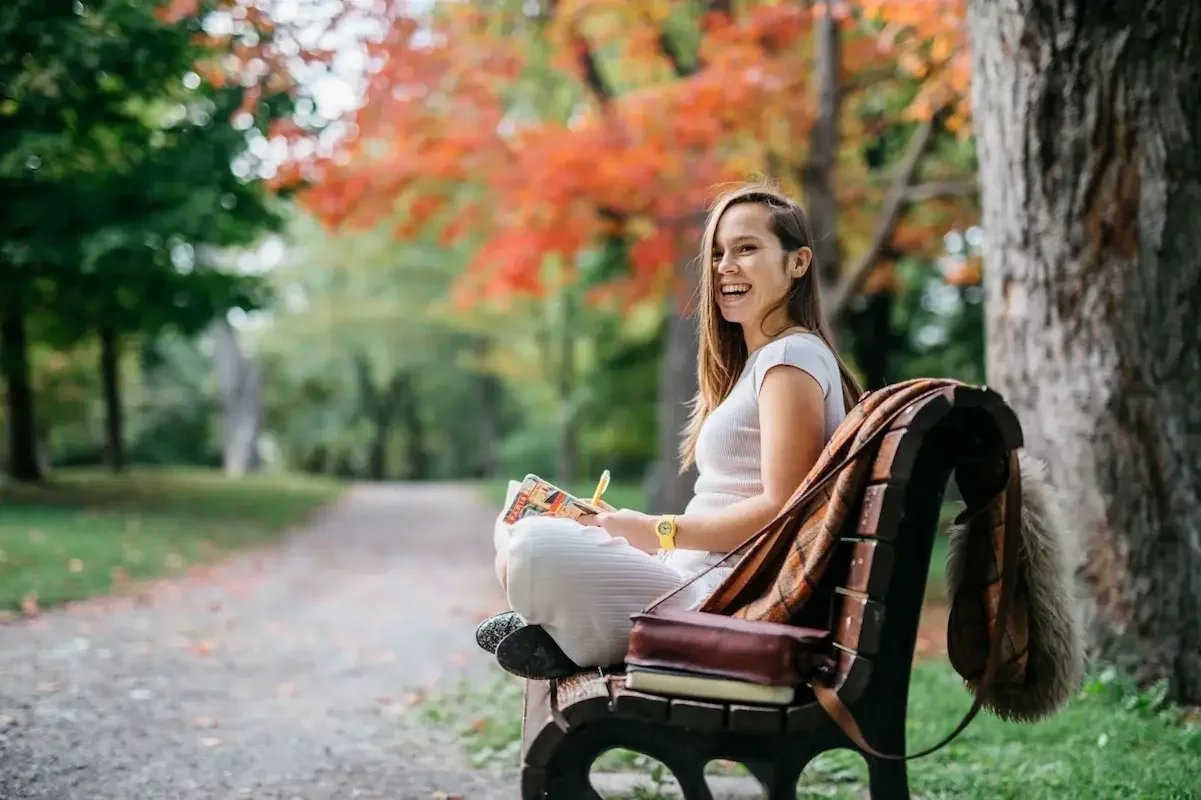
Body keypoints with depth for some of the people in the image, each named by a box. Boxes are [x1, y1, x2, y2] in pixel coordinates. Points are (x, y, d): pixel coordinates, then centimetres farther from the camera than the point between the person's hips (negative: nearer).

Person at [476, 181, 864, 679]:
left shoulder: (791, 358, -9)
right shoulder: (753, 362, 22)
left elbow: (780, 509, -18)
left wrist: (660, 532, -12)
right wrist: (631, 526, 7)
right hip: (698, 579, 11)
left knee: (534, 547, -29)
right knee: (516, 532, 18)